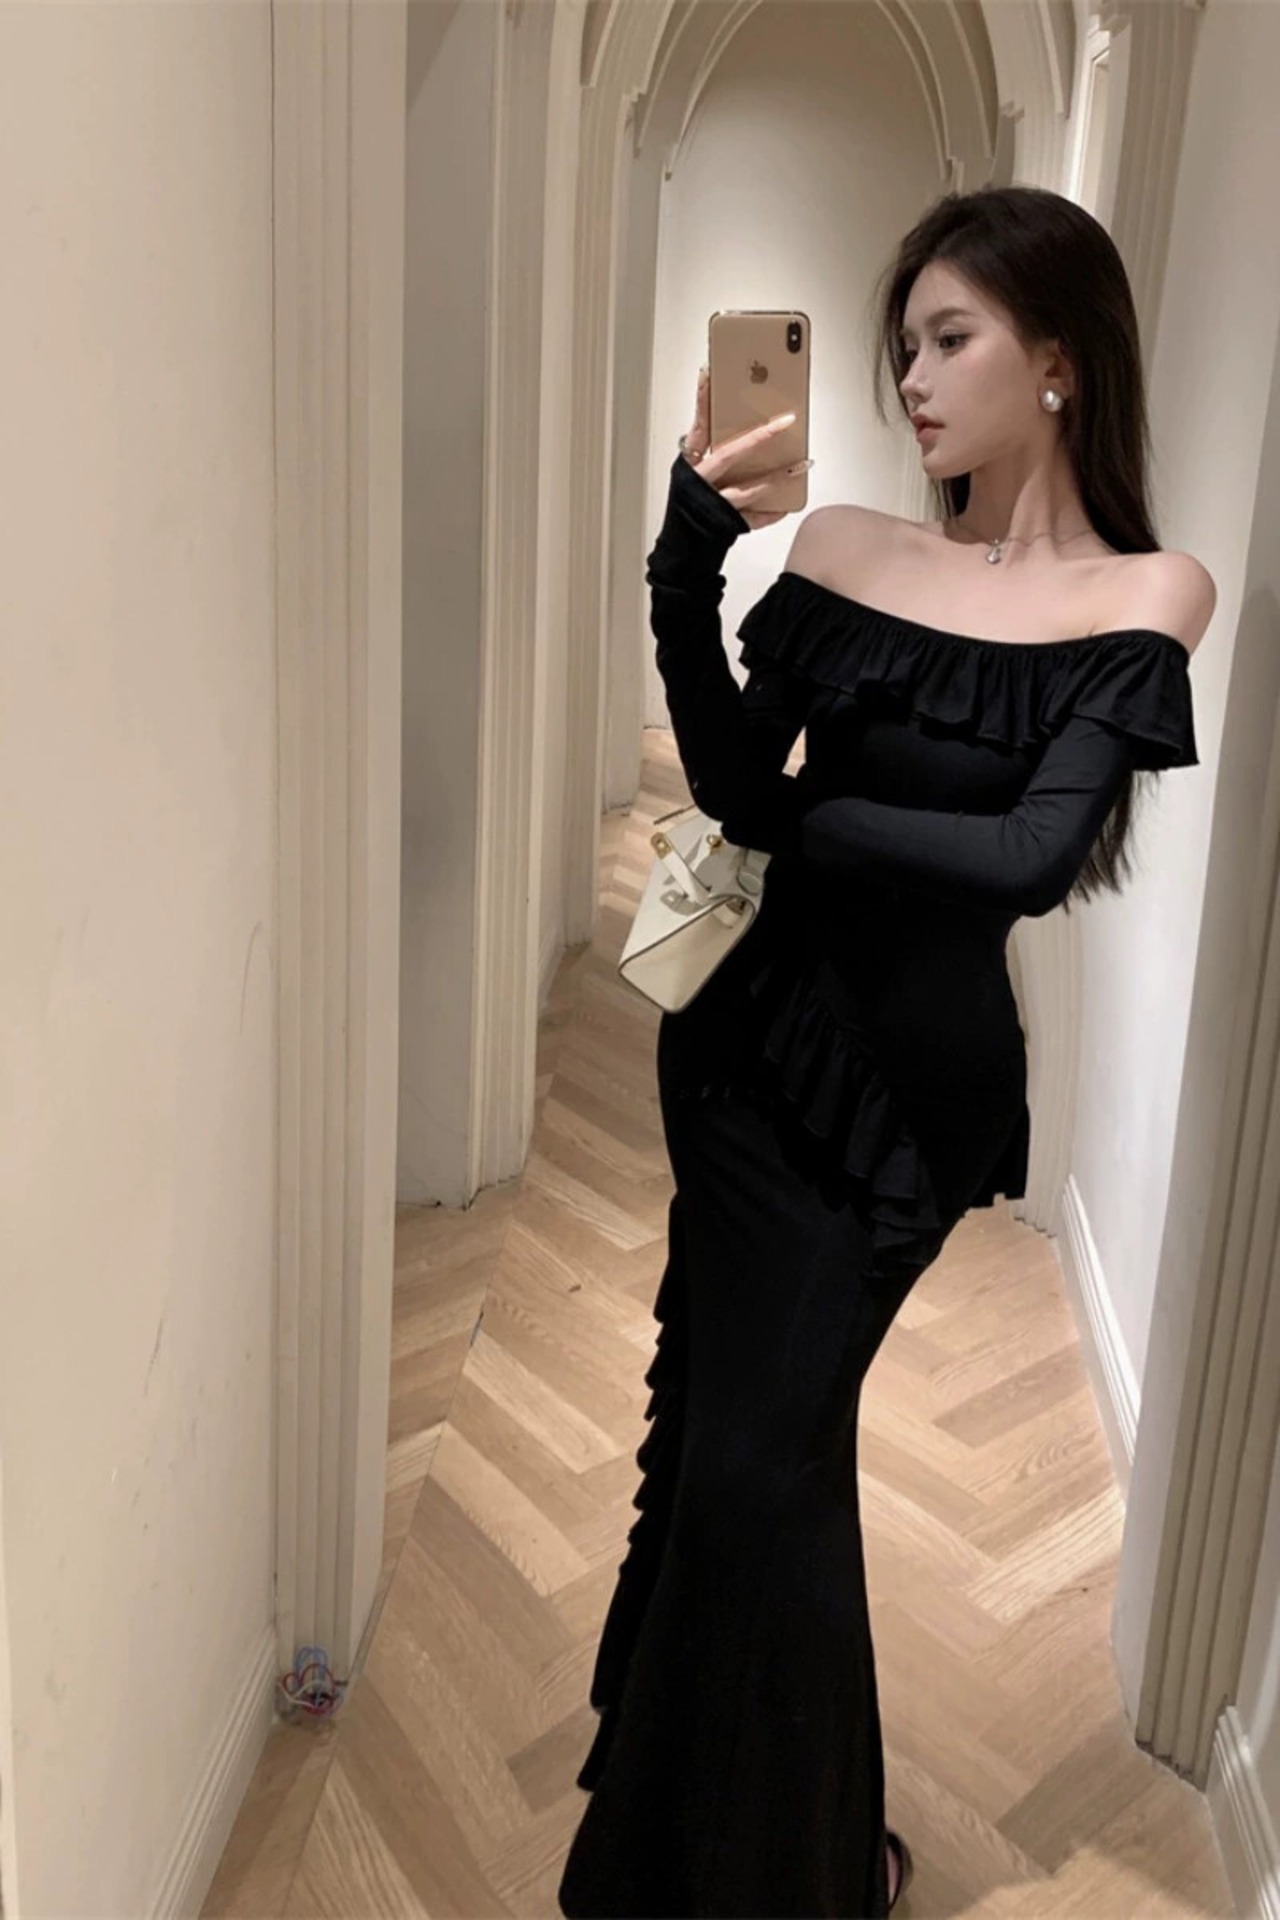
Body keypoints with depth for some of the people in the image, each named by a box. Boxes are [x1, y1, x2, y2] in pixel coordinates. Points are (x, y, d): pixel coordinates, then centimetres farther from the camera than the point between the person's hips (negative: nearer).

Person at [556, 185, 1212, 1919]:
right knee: (720, 1419, 14)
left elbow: (1027, 857, -17)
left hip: (919, 1072, -4)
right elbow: (735, 781, -6)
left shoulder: (1144, 598, -7)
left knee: (758, 1443, 1)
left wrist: (797, 818, -9)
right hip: (757, 1024, 4)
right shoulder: (845, 550, 3)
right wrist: (688, 567, -17)